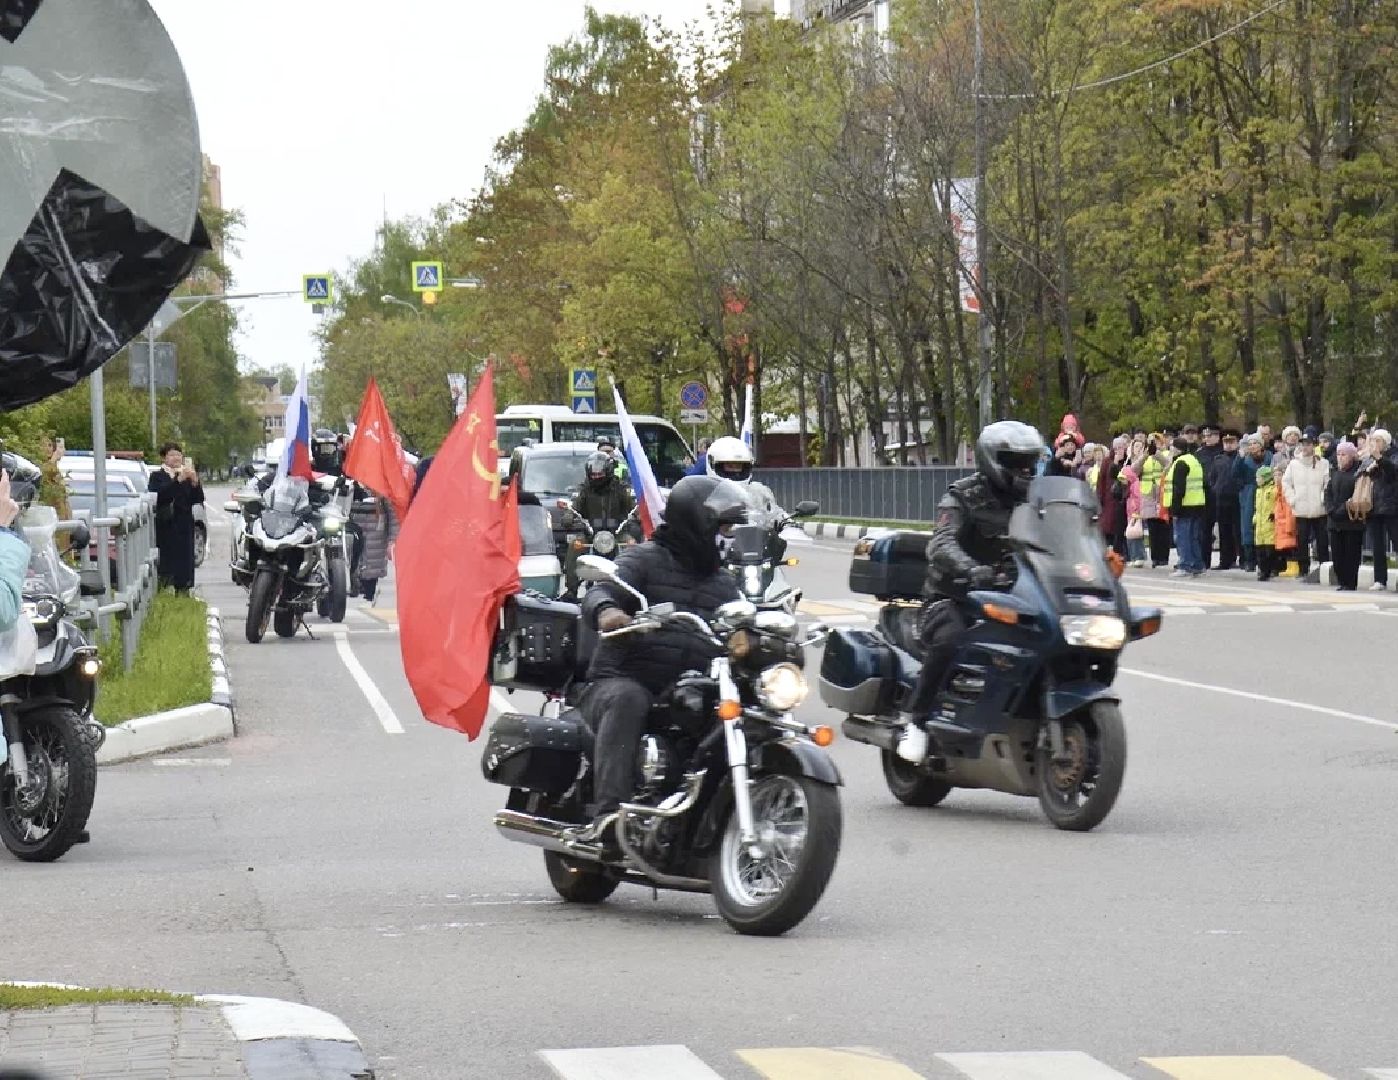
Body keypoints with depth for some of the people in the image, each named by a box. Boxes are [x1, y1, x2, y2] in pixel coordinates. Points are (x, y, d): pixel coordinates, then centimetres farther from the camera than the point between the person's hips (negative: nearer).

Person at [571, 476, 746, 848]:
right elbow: (600, 593, -14)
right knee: (626, 701, -39)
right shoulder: (645, 559, 3)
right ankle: (607, 812, -49)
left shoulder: (723, 583, 23)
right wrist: (605, 610, -39)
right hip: (620, 680, -5)